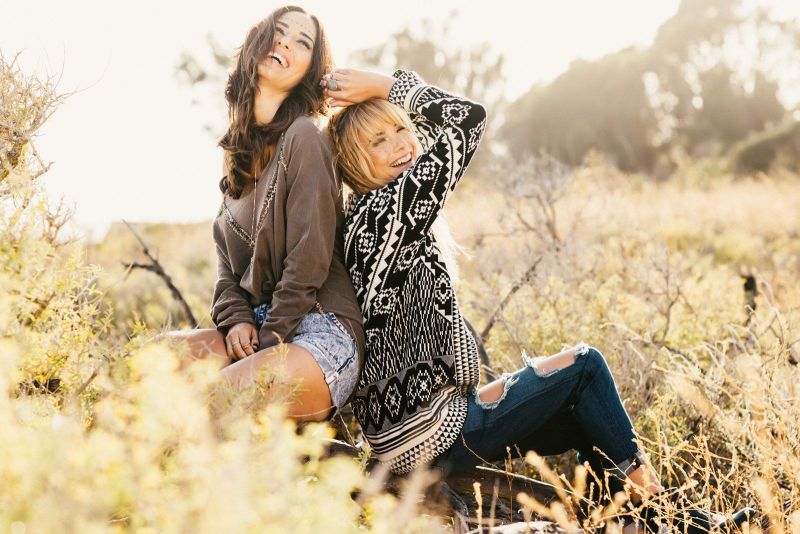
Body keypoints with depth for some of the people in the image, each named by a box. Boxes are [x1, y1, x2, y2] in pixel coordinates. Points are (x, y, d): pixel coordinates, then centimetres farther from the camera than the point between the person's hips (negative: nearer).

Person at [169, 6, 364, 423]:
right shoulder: (241, 147, 16)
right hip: (254, 328, 7)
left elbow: (308, 259, -13)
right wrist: (237, 319, -1)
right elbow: (226, 251, 16)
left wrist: (268, 341, -11)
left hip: (320, 330, -7)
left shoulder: (304, 136, -8)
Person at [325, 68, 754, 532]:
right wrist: (389, 85, -11)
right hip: (428, 435, -10)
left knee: (585, 418, 12)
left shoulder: (385, 211, 11)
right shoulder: (381, 212, -19)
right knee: (583, 365, -1)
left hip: (439, 413, 10)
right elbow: (468, 121, -19)